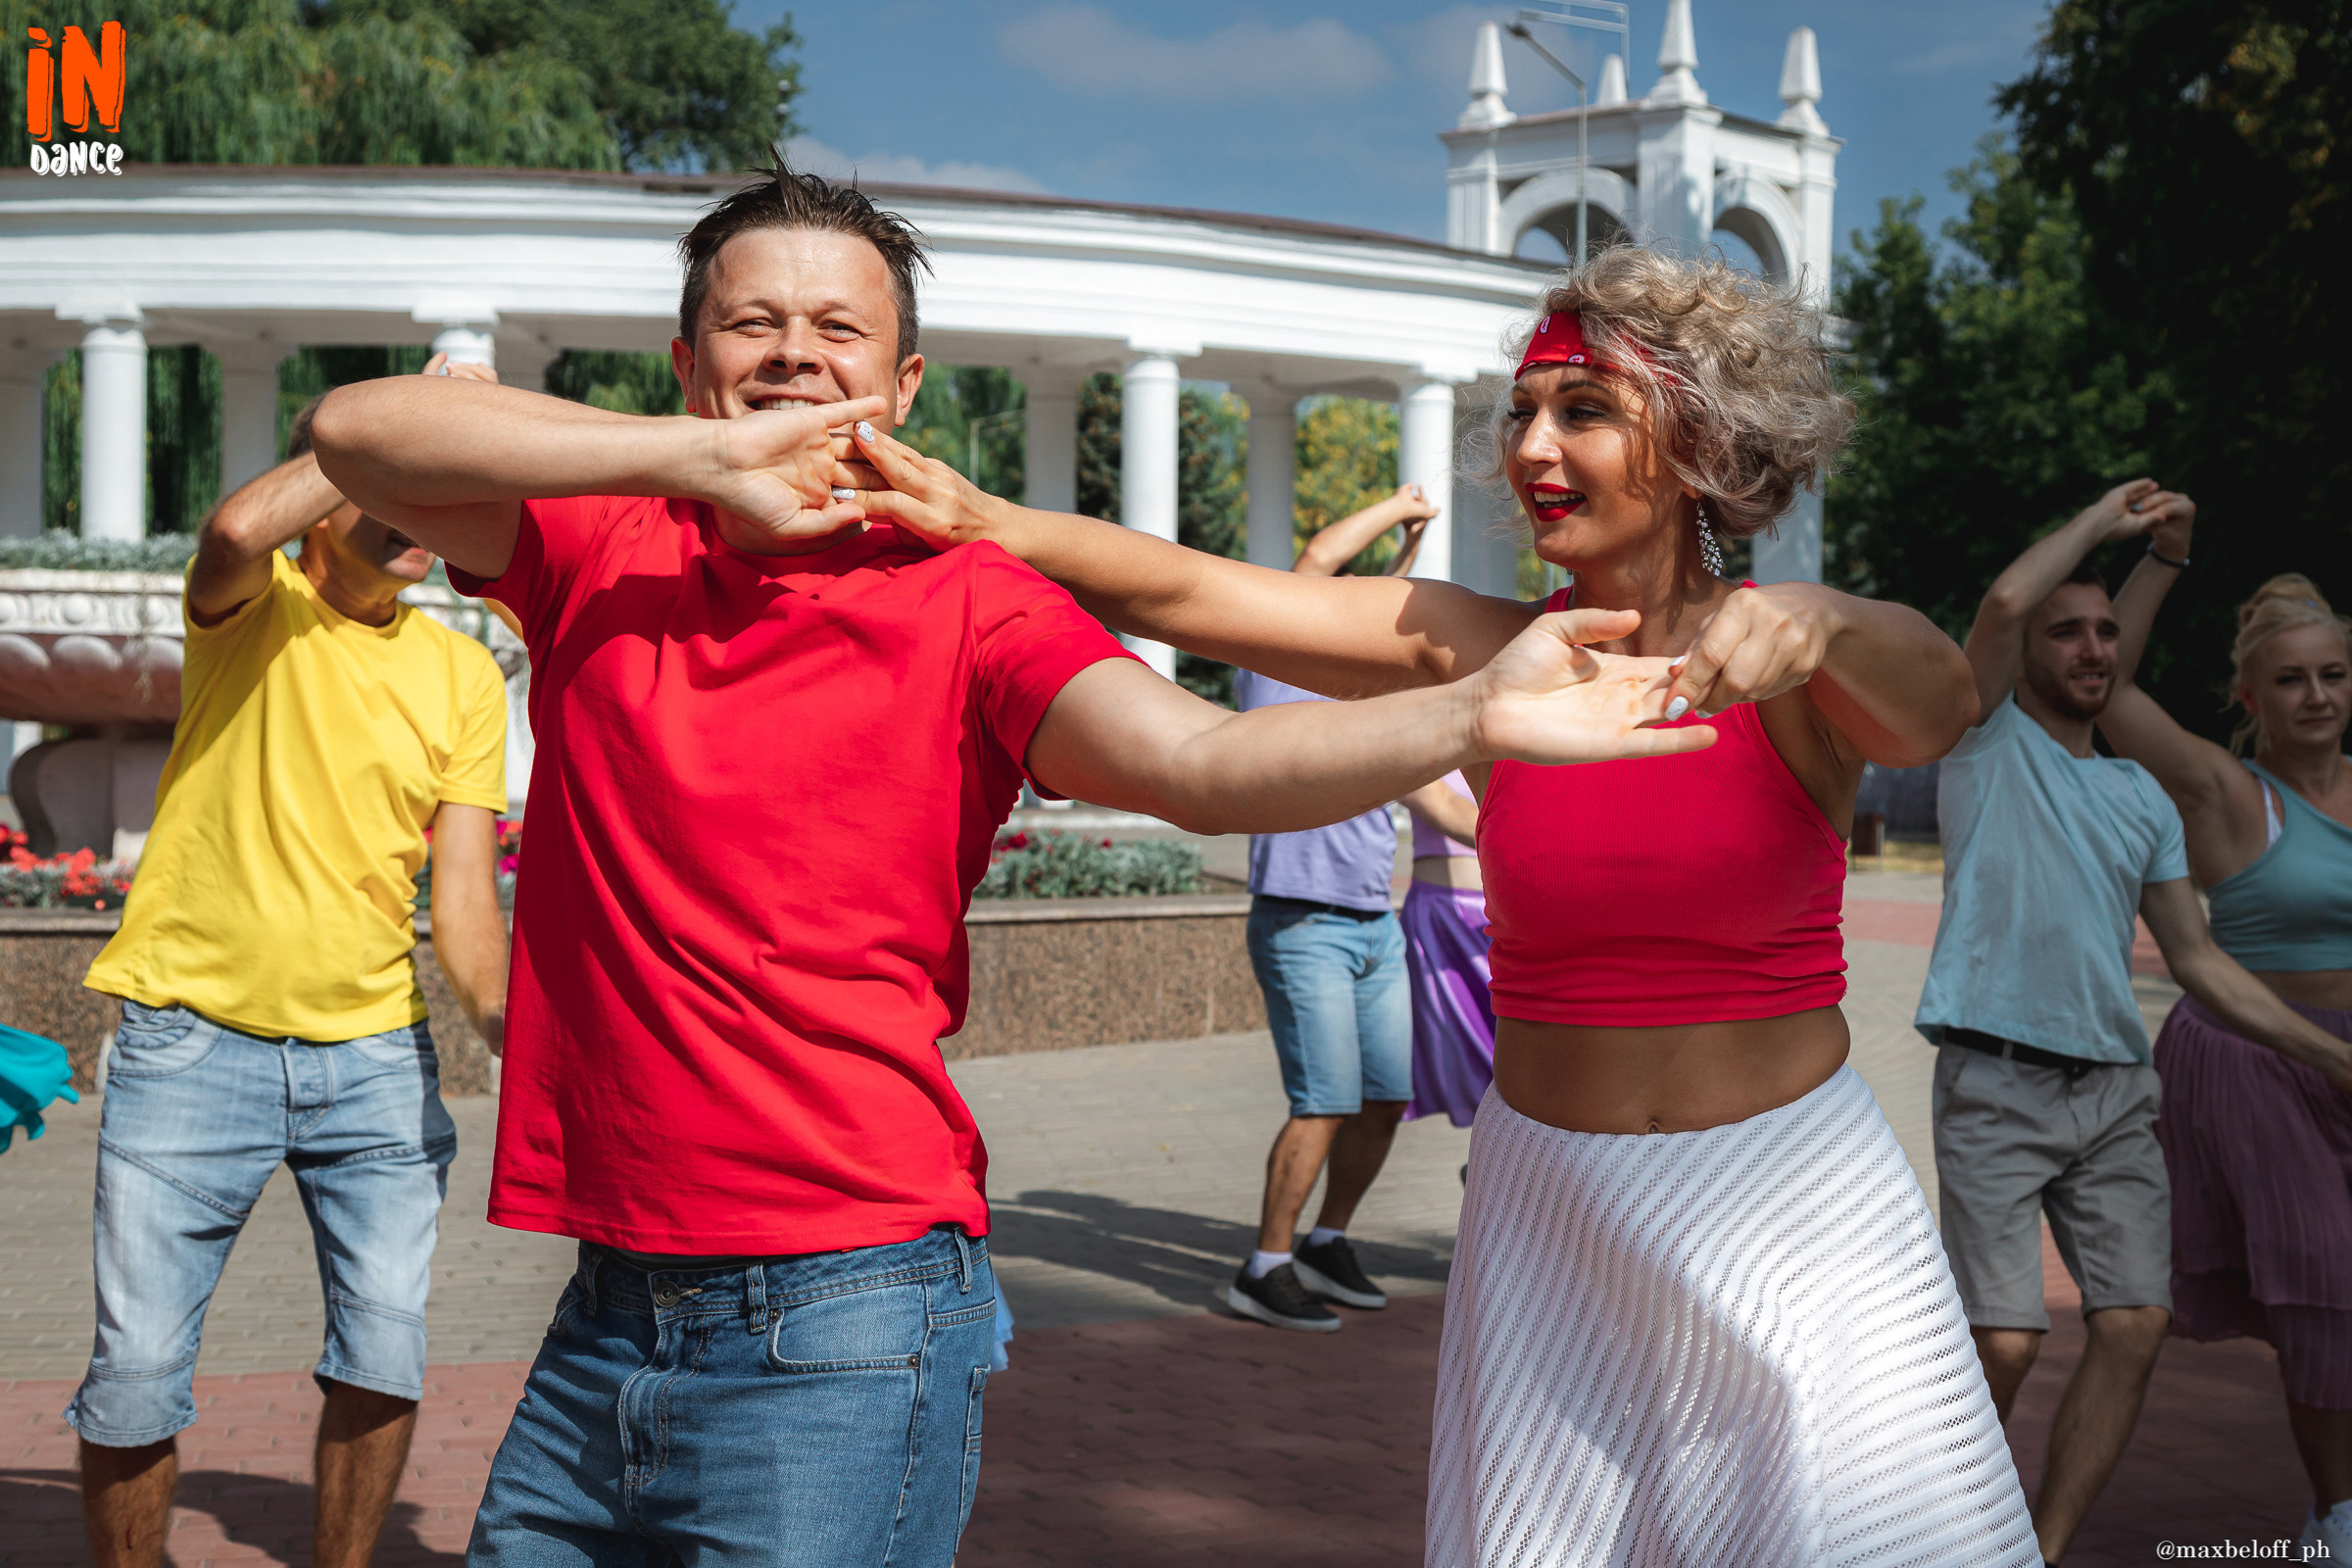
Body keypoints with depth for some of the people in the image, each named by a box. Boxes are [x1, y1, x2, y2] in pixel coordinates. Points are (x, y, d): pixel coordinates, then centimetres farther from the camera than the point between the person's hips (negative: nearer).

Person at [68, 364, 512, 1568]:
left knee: (386, 1355, 0)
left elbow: (463, 892, 3)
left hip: (373, 1050, 3)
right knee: (138, 1366, 0)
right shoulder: (253, 605, -1)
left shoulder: (465, 674, 7)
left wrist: (513, 1033, -13)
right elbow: (237, 529, -27)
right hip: (193, 1039, -3)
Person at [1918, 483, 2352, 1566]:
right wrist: (2106, 518, -1)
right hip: (1996, 1082, -5)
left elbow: (2198, 961, 18)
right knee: (2004, 1342, -11)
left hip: (2115, 1089, 6)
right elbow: (2002, 603, -14)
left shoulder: (2141, 798, 18)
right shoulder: (1989, 741, 4)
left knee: (2133, 1328, -4)